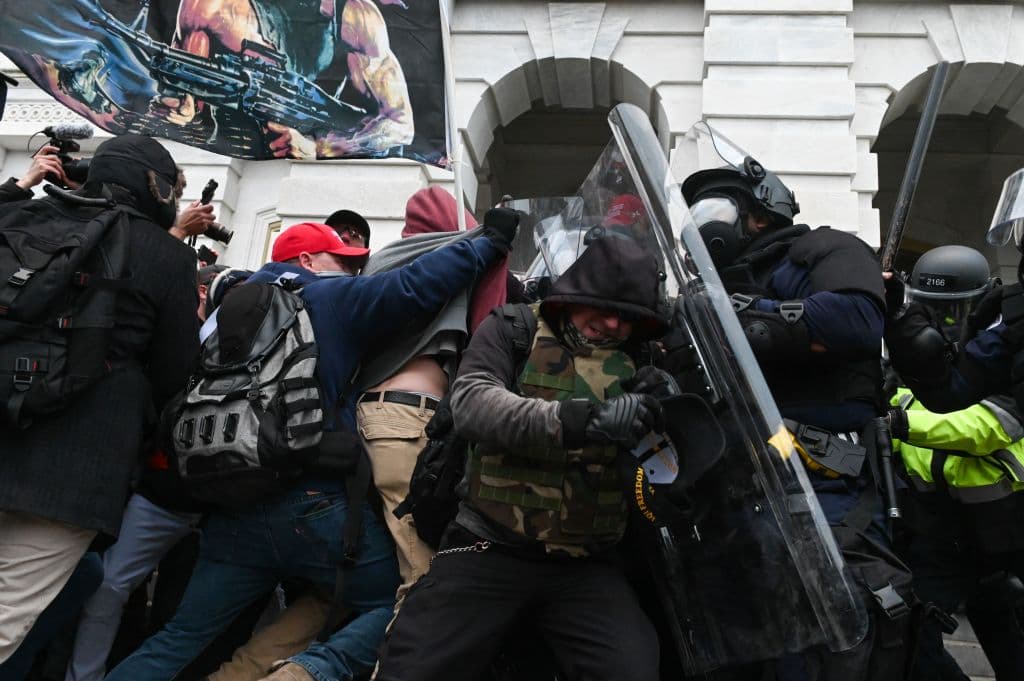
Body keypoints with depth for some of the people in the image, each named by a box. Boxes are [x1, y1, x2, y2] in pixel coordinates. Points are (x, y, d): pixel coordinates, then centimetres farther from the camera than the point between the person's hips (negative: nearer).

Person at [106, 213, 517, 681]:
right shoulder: (330, 298, 0)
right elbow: (415, 287, -11)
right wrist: (489, 242, -1)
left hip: (234, 508, 6)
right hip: (316, 504, -6)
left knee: (180, 639, 14)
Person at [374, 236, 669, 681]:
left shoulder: (639, 364, 11)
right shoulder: (512, 331, 4)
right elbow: (470, 402, -15)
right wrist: (580, 420, -29)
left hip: (586, 567, 2)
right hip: (491, 549, -1)